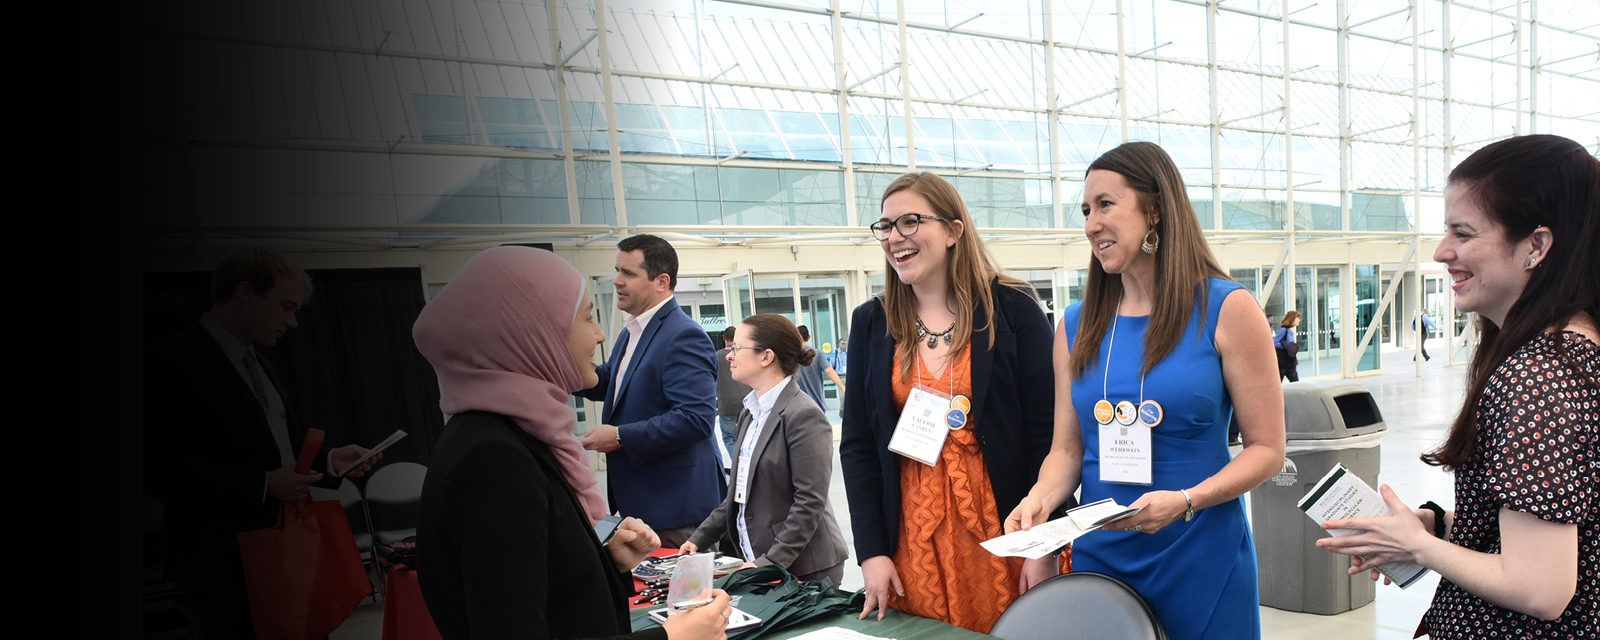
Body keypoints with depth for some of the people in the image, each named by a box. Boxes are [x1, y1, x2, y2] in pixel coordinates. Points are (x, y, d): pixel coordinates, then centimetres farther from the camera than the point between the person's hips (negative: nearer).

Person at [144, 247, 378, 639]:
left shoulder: (260, 364, 18)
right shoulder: (172, 362, -10)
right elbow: (158, 470, -19)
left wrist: (329, 460, 5)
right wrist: (264, 484, -21)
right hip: (229, 569, -8)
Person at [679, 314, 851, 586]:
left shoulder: (804, 416, -16)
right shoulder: (751, 413, 12)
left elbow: (810, 502, -20)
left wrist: (769, 563, -23)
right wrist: (700, 538, 9)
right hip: (752, 559, 8)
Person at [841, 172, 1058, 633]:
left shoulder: (1012, 309, -3)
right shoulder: (870, 324, 5)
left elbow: (1048, 432, -5)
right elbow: (857, 445, 4)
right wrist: (871, 551, -2)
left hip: (1005, 530, -2)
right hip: (914, 537, 2)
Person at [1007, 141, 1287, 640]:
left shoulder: (1227, 309, -6)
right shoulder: (1076, 326, 5)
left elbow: (1267, 449, -6)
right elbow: (1067, 448, 7)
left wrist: (1184, 501, -20)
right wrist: (1040, 499, -12)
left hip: (1202, 558, -3)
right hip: (1097, 557, 3)